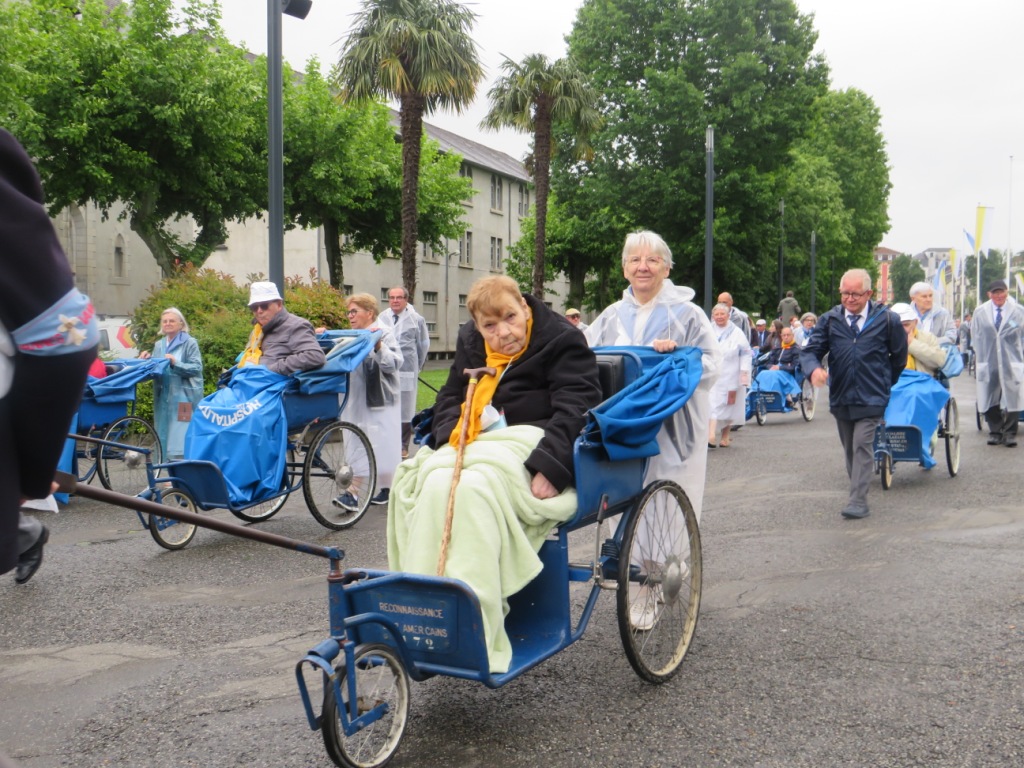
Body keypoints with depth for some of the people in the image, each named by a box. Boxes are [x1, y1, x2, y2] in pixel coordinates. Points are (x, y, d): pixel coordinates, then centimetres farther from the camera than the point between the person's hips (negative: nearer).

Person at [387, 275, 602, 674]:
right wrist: (452, 436, -1)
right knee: (434, 481, -28)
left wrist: (548, 469, -23)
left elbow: (575, 412, -9)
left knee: (472, 487, -35)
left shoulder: (562, 341, 1)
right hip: (476, 445, 6)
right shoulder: (470, 344, 20)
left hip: (533, 442, -6)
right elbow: (448, 401, 23)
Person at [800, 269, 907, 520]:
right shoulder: (830, 320, 2)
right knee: (850, 449, 13)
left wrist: (886, 382, 15)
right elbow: (810, 350, -1)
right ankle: (858, 489, 27)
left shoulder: (886, 319, -3)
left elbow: (899, 355, 9)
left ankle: (858, 501, -12)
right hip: (840, 397, 4)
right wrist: (814, 368, -23)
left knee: (862, 446, -12)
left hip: (871, 397, -4)